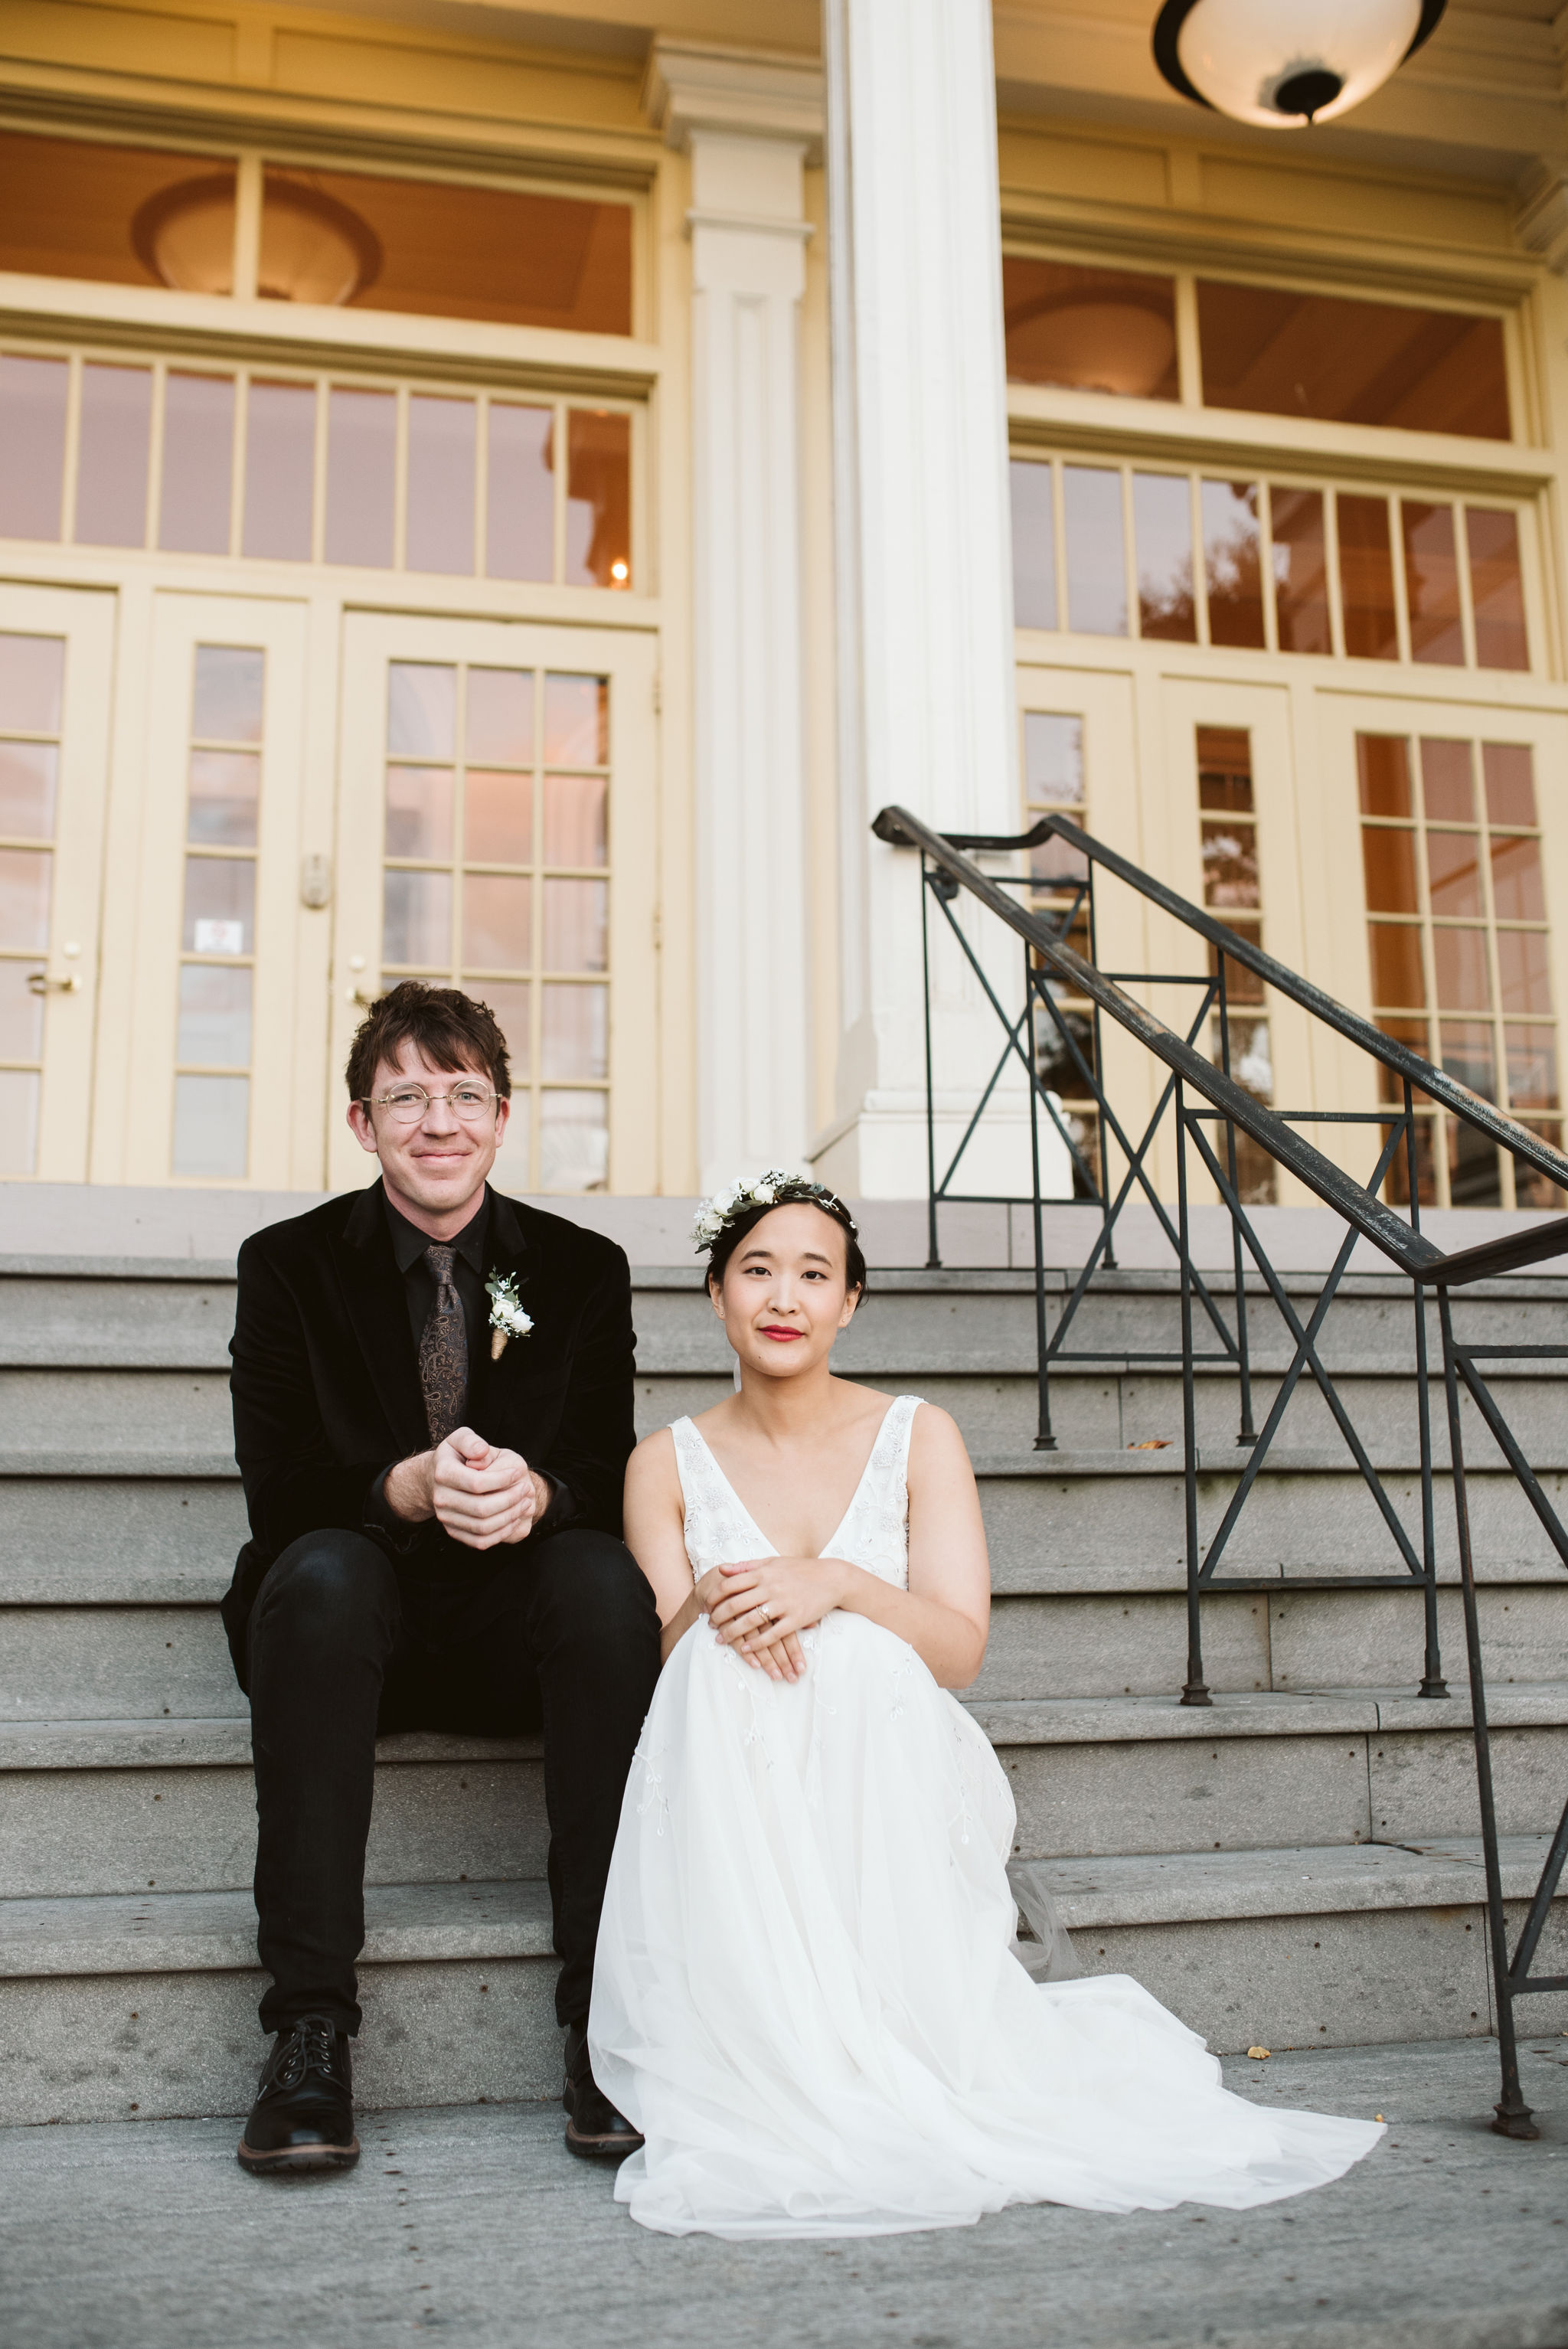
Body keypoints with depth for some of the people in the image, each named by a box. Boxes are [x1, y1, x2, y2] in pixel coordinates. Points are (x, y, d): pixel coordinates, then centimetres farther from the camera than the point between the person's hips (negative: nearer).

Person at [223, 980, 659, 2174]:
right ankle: (311, 2022, -31)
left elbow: (608, 1474, -1)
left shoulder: (584, 1270, 5)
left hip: (515, 1624, 1)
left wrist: (534, 1492, -26)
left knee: (608, 1575, -31)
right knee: (321, 1571, -34)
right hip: (360, 1616, 0)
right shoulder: (291, 1262, 1)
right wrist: (407, 1488, -28)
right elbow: (277, 1490, -7)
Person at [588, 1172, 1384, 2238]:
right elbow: (656, 1653, -1)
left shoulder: (919, 1437, 4)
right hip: (731, 1802, 1)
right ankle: (775, 2097, -29)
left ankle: (887, 2085, -28)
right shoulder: (669, 1462, 8)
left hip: (889, 1769, 0)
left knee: (857, 1658, -33)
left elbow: (961, 1648, -5)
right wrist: (709, 1610, -25)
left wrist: (837, 1585, -24)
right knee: (725, 1667, -32)